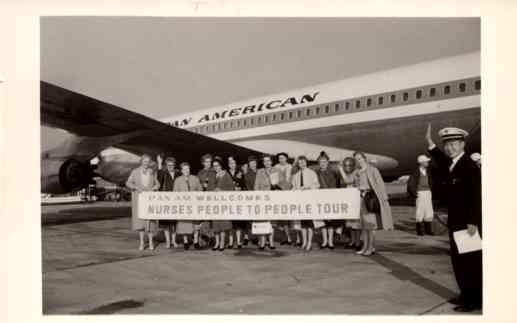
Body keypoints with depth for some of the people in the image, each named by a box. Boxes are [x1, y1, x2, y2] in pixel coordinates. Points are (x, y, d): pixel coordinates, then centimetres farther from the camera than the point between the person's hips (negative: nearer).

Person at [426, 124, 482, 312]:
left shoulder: (469, 166, -17)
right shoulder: (454, 164, 9)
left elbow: (475, 196, -22)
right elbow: (442, 161, 31)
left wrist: (472, 222, -25)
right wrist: (430, 142, 22)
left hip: (468, 223, -9)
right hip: (456, 223, 9)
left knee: (471, 261, 0)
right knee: (458, 260, 16)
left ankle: (475, 300, 10)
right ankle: (466, 295, 28)